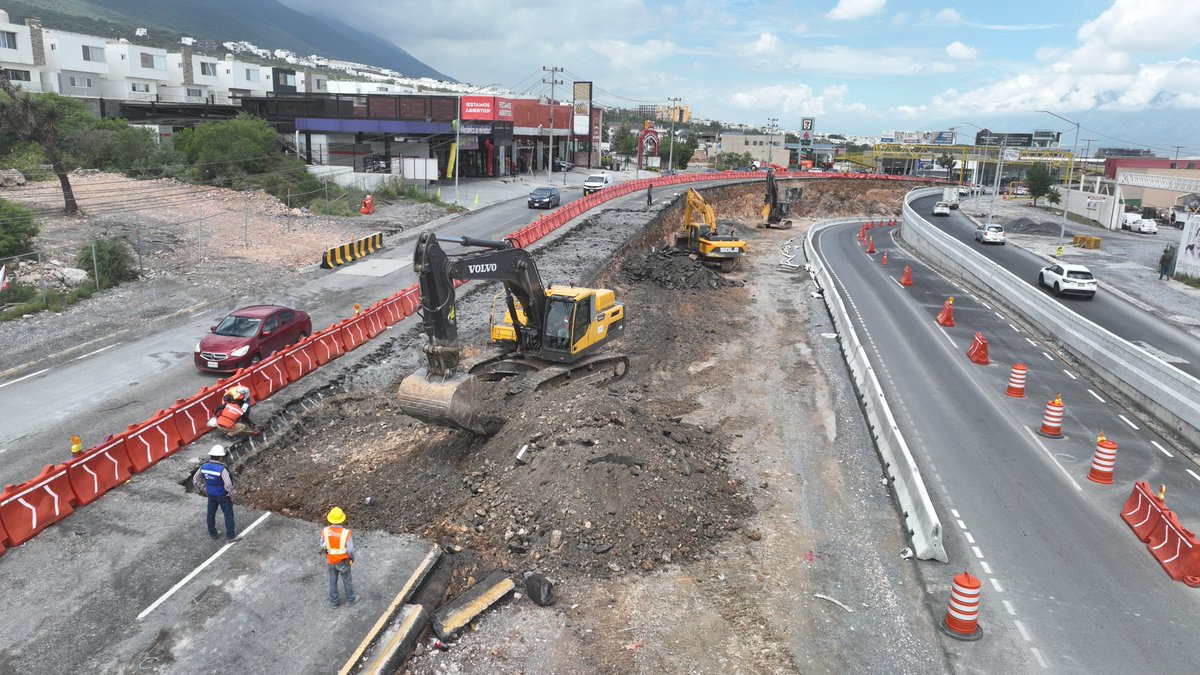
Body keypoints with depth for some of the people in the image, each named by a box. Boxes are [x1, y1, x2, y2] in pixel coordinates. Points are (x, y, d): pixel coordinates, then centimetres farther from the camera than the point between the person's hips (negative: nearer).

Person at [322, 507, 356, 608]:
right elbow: (350, 550, -23)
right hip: (343, 561, -2)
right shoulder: (346, 533, -33)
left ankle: (334, 602, 42)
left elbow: (323, 546, -8)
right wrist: (352, 558, 0)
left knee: (333, 581, 25)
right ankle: (350, 600, 43)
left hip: (331, 561, 2)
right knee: (347, 580, 22)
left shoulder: (325, 531, -25)